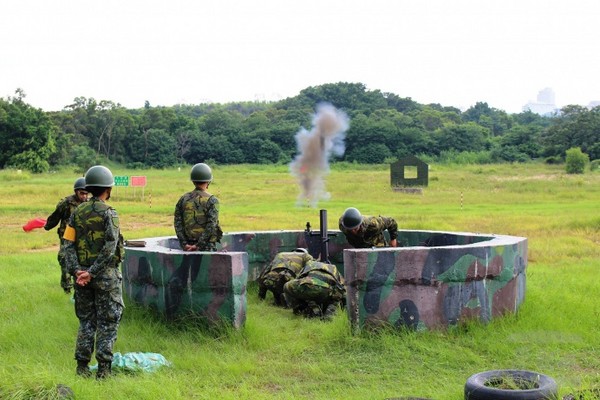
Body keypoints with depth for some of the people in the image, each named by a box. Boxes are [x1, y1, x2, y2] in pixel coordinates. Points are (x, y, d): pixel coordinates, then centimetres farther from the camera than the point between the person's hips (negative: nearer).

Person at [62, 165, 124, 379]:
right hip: (106, 274, -5)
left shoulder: (77, 212, 6)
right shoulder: (109, 213, -10)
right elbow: (110, 248, -18)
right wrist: (92, 272, -16)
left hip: (82, 275, 5)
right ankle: (103, 368, 2)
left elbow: (68, 243, -1)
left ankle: (82, 366, 15)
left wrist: (76, 271, -8)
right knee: (107, 322, 3)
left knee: (86, 321, 15)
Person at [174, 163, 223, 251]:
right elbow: (211, 225, -17)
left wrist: (184, 244, -4)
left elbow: (177, 223, 0)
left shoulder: (183, 199, 6)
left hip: (188, 247, 4)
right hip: (207, 246, -4)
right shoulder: (212, 200, -8)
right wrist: (199, 245, -15)